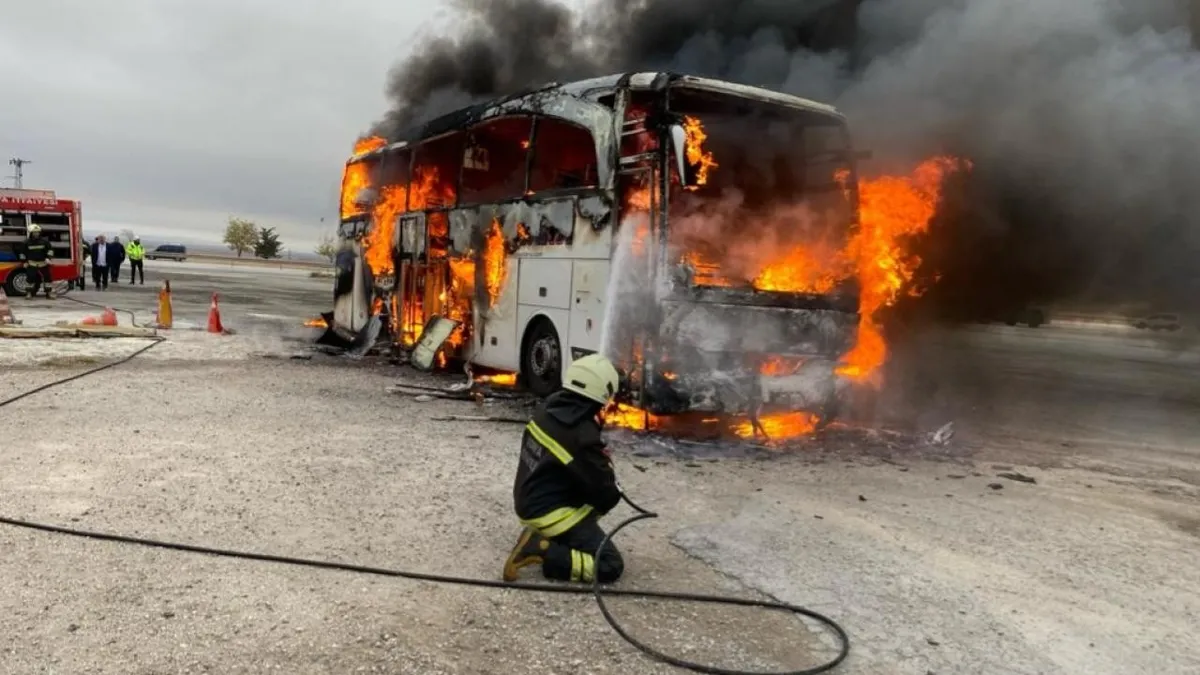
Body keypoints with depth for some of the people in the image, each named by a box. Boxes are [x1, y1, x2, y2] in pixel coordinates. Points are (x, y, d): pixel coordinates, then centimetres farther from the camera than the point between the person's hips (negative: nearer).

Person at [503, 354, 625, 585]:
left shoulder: (550, 406, -3)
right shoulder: (582, 437, -27)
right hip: (550, 513, -9)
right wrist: (614, 490, 7)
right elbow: (607, 494, -15)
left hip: (528, 501, 9)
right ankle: (542, 551, -14)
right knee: (610, 566, -7)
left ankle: (545, 536, 15)